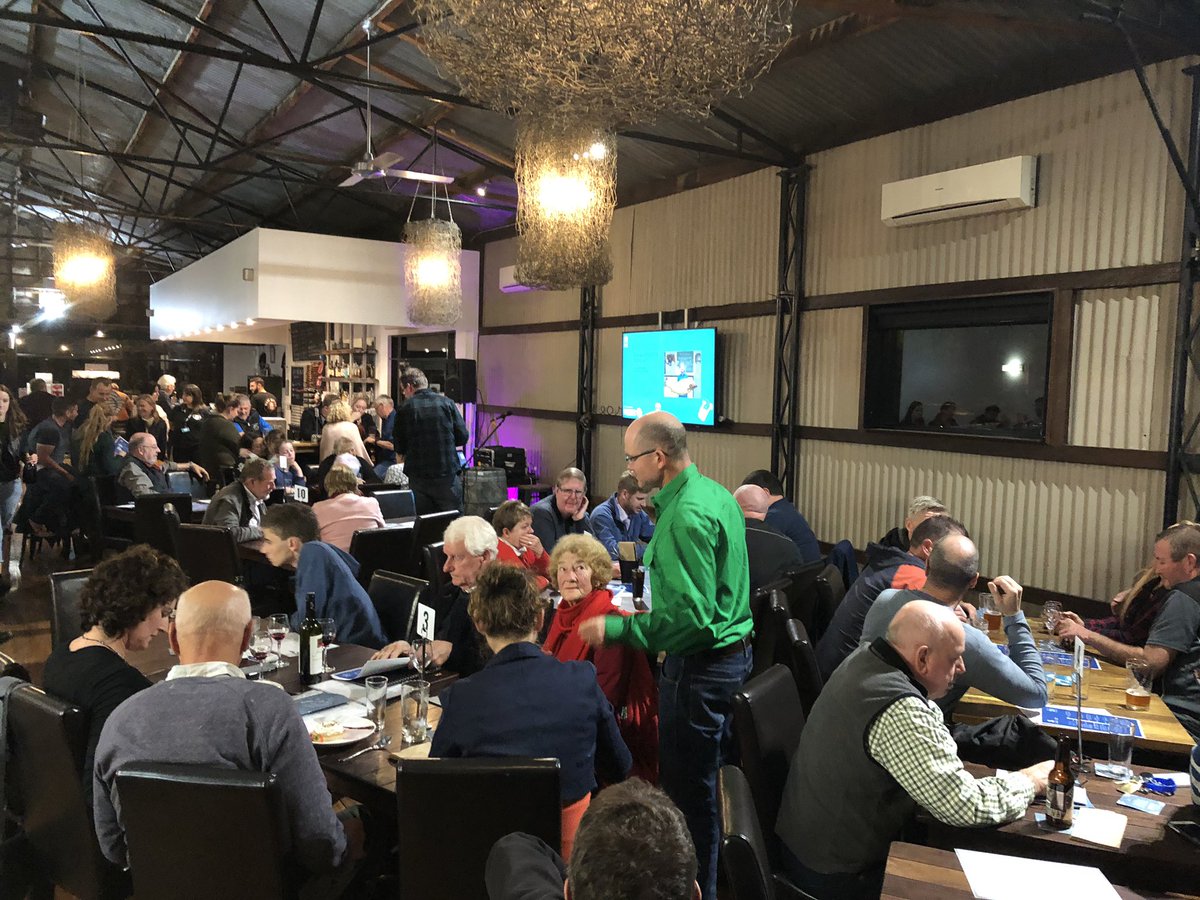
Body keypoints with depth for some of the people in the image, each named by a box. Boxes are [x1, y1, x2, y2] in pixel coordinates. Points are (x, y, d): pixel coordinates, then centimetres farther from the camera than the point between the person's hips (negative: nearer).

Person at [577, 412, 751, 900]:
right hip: (734, 652, 11)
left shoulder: (685, 516, -24)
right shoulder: (716, 494, 7)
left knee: (688, 791, 4)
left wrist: (614, 628, -23)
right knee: (711, 779, 23)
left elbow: (691, 617, -27)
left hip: (699, 667, -11)